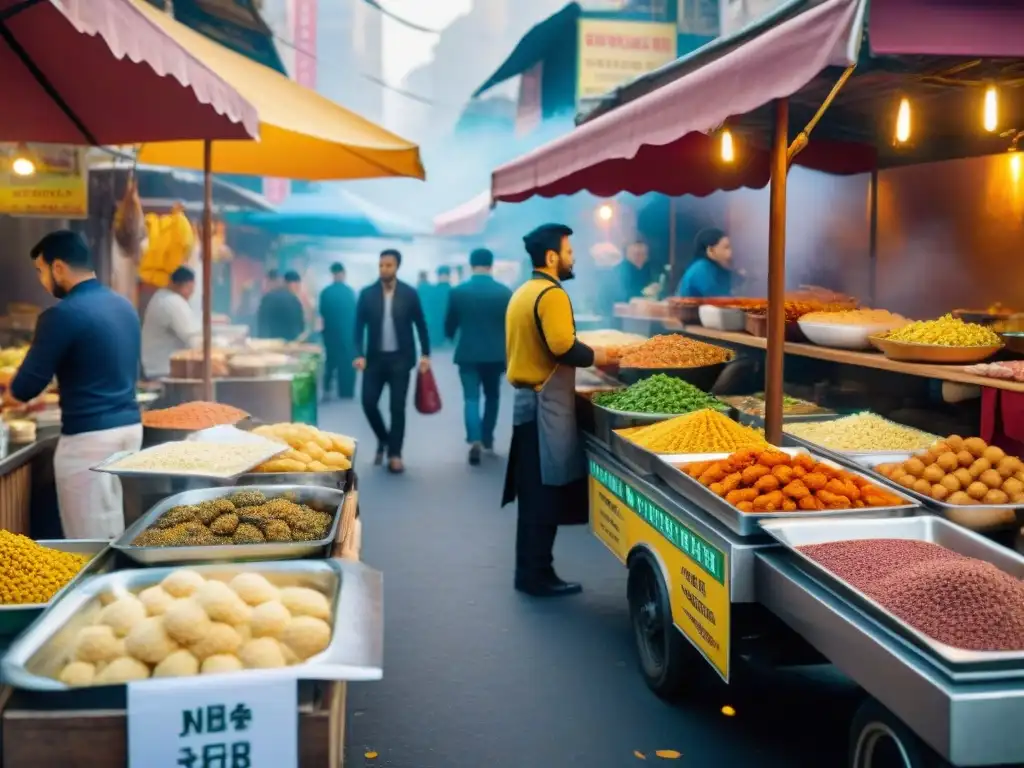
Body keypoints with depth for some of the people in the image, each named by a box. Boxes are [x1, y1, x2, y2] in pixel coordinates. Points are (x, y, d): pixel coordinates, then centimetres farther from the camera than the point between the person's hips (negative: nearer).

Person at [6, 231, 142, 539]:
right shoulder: (125, 306, 10)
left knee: (89, 540, 3)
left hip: (89, 436, -8)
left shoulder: (63, 314, -15)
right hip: (129, 425, 8)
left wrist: (11, 393, 11)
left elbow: (24, 389, -12)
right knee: (112, 532, 18)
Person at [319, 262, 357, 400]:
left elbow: (322, 314, 0)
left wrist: (324, 330, 13)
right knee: (347, 362, 6)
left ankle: (327, 389, 9)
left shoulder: (325, 292, -5)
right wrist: (355, 331, 6)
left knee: (330, 361, 16)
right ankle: (346, 392, 6)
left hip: (330, 332, 2)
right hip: (347, 332, -2)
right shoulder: (350, 291, -11)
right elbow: (355, 313, -6)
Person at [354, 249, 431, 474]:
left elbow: (420, 325, 3)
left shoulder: (409, 293, -2)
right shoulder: (367, 294, 0)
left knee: (397, 407, -2)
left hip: (400, 358, -1)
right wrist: (359, 354, -9)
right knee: (368, 402, -3)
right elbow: (359, 327, 1)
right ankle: (383, 439, 23)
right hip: (375, 357, 2)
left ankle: (395, 455, 7)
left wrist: (425, 354, -1)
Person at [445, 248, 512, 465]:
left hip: (468, 353, -1)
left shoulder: (458, 291, -5)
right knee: (491, 396, 18)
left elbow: (449, 325, 5)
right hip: (495, 353, 1)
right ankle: (487, 440, 24)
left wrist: (451, 336, 28)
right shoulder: (505, 292, -4)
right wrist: (508, 351, 16)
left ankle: (475, 440, -19)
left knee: (471, 398, 0)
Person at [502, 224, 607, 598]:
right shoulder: (552, 294, -15)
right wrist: (597, 356, -9)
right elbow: (564, 348, -26)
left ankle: (529, 570, 21)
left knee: (533, 493, 14)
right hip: (547, 404, -9)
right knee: (545, 494, -2)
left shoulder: (523, 292, 15)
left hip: (527, 398, 9)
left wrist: (584, 355, 16)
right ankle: (538, 576, 5)